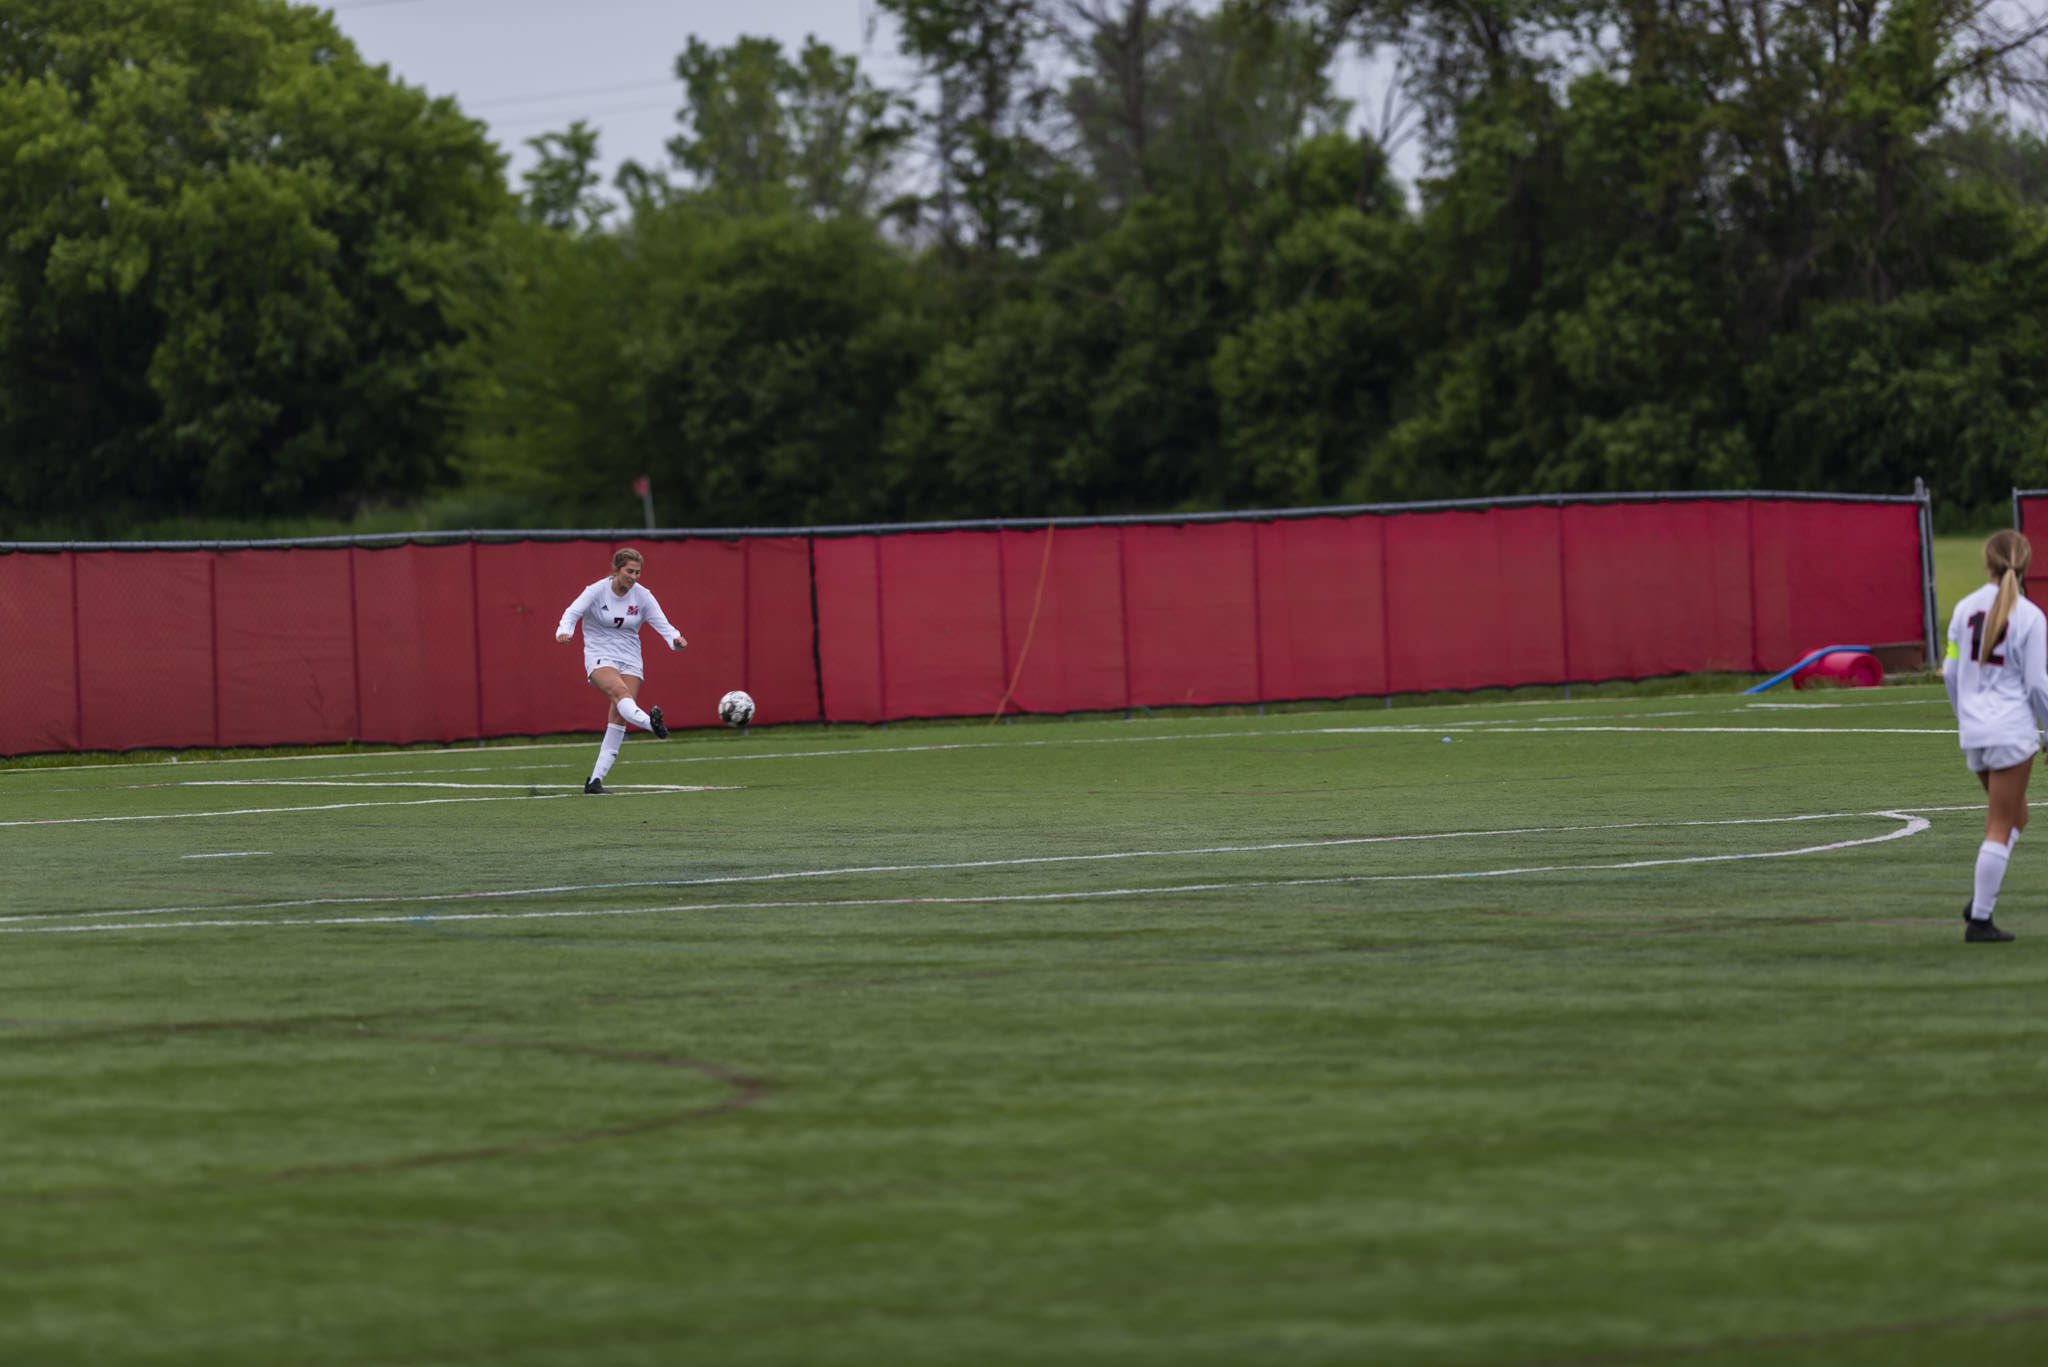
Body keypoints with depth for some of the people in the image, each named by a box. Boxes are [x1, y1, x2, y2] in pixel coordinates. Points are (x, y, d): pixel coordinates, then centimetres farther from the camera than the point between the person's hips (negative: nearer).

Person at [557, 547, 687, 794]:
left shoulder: (642, 596, 1)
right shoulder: (597, 591, -7)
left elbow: (662, 625, -2)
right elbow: (572, 612, -17)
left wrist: (675, 639, -25)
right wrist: (565, 631, -39)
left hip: (630, 660, 4)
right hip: (599, 657, -4)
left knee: (618, 718, -9)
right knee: (620, 691, -35)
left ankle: (595, 780, -5)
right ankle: (651, 723, -66)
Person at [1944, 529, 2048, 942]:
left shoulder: (1966, 608, 4)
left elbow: (1951, 672, 10)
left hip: (1973, 732, 5)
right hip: (2013, 730, -5)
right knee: (2001, 827, 2)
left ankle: (1980, 900, 7)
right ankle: (1980, 919, 0)